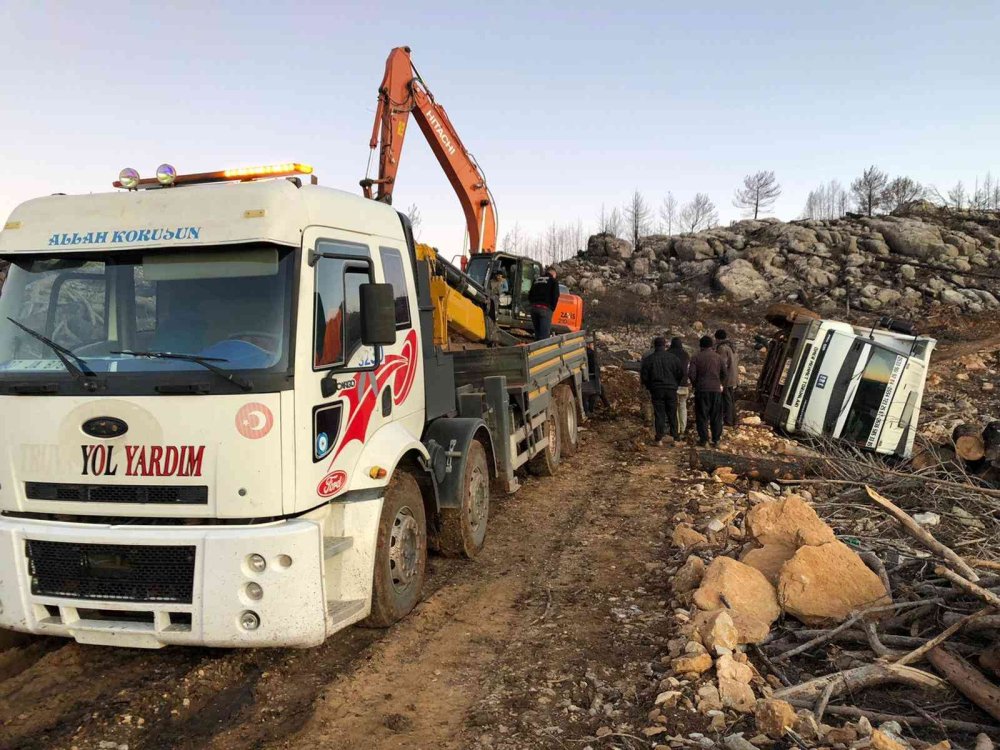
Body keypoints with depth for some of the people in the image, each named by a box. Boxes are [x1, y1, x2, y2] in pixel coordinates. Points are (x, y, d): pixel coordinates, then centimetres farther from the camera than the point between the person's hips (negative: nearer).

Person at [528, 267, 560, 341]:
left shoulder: (536, 280, 21)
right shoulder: (553, 281, 4)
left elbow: (530, 295, 19)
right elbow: (555, 296, -5)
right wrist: (552, 309, 4)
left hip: (534, 308, 6)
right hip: (545, 309, -6)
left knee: (537, 334, 15)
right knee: (544, 335, -6)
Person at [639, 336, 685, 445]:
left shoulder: (648, 359, -3)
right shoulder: (673, 358, 1)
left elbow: (644, 376, -2)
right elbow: (680, 374, 3)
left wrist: (649, 387, 13)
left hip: (656, 390, -1)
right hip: (671, 390, 1)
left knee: (659, 414, 2)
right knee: (672, 413, 10)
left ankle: (659, 438, 1)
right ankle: (674, 436, 14)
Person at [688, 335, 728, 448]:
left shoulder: (696, 358, -4)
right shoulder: (718, 357, 4)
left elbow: (691, 374, -10)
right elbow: (724, 373, 7)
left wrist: (695, 385, 7)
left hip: (701, 390, -2)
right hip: (716, 390, 2)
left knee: (702, 416, 5)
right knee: (716, 416, 9)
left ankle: (703, 439, 4)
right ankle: (716, 440, 10)